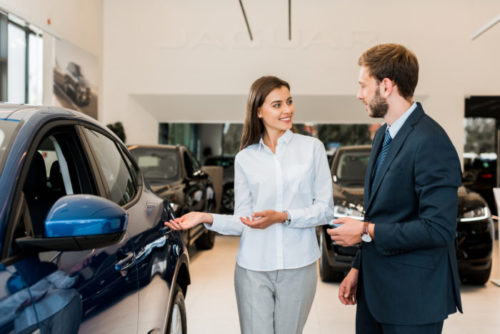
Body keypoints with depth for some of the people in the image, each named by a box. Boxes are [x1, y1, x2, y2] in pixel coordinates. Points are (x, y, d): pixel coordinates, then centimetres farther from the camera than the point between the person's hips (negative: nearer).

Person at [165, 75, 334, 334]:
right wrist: (206, 218, -9)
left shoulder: (312, 148, 3)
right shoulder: (245, 159, 6)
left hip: (298, 267, 0)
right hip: (253, 269, 0)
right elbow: (243, 221, 7)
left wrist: (283, 217, -14)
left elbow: (325, 209, 0)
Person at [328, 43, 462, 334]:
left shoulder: (430, 143, -21)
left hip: (413, 298, -8)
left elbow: (438, 229, -25)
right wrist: (358, 268, 15)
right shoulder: (383, 135, 10)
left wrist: (367, 231, -18)